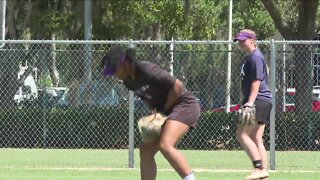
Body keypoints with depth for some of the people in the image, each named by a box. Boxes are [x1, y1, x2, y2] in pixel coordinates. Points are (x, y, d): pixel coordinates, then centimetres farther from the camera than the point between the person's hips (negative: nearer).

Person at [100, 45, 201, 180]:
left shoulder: (147, 71, -22)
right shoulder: (128, 82, 4)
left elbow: (177, 86, -22)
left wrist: (163, 111, -14)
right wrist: (154, 111, -1)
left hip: (185, 105, -10)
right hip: (165, 112, 10)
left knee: (165, 146, -29)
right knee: (146, 150, 7)